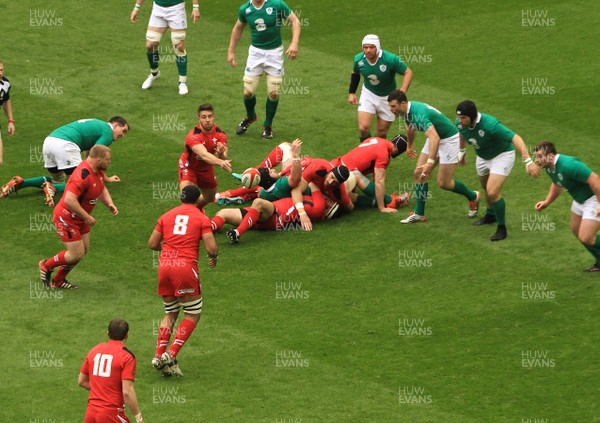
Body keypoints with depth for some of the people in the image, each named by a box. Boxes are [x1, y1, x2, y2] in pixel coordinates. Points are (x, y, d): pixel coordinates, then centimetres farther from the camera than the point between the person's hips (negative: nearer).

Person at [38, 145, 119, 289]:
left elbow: (102, 189, 19)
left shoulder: (98, 171, 0)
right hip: (66, 218, -10)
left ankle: (58, 281, 28)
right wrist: (86, 216, -28)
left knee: (83, 250, 13)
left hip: (80, 218, 10)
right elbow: (69, 200, -38)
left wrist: (110, 204, 0)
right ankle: (46, 266, 19)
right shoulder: (83, 176, -32)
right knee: (76, 254, -6)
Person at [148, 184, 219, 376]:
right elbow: (211, 247, -5)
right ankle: (171, 355, -7)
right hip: (186, 266, -4)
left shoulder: (166, 216, 14)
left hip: (164, 266, 4)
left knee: (170, 313, 19)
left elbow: (152, 243, 12)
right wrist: (213, 257, 16)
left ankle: (159, 354, 5)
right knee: (193, 314, 8)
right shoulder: (201, 218, 3)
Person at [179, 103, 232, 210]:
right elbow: (204, 155, -53)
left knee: (209, 198, 21)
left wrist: (221, 154, -53)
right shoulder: (193, 136, -36)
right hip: (189, 167, -5)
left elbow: (224, 160, -29)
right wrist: (220, 162, -71)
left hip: (206, 168, 5)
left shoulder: (220, 135, -20)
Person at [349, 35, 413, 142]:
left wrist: (402, 92, -31)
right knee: (363, 128, -15)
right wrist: (351, 92, 8)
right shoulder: (359, 59, -13)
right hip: (368, 94, 2)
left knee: (381, 133, 5)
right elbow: (355, 73, 9)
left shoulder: (390, 59, -26)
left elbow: (408, 72, -18)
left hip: (387, 97, -2)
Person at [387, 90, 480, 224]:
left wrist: (430, 163, -56)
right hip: (435, 139, 9)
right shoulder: (406, 112, -5)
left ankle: (473, 197, 21)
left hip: (449, 140, -9)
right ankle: (419, 214, 7)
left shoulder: (419, 113, -35)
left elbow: (434, 138, -48)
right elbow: (410, 128, 20)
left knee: (443, 183, -4)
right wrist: (409, 146, 35)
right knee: (419, 174, 1)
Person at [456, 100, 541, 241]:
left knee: (493, 192, -18)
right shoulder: (460, 123, -20)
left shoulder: (490, 125, -40)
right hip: (483, 157, 7)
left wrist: (528, 162, -43)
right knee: (486, 188, 25)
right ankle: (491, 215, 53)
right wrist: (461, 151, 22)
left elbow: (516, 139, -38)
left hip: (502, 155, -7)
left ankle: (502, 228, 0)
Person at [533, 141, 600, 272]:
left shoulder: (568, 165, -34)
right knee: (576, 231, 20)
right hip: (579, 199, 10)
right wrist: (547, 202, 10)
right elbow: (557, 184, 19)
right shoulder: (549, 167, -3)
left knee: (585, 238, -13)